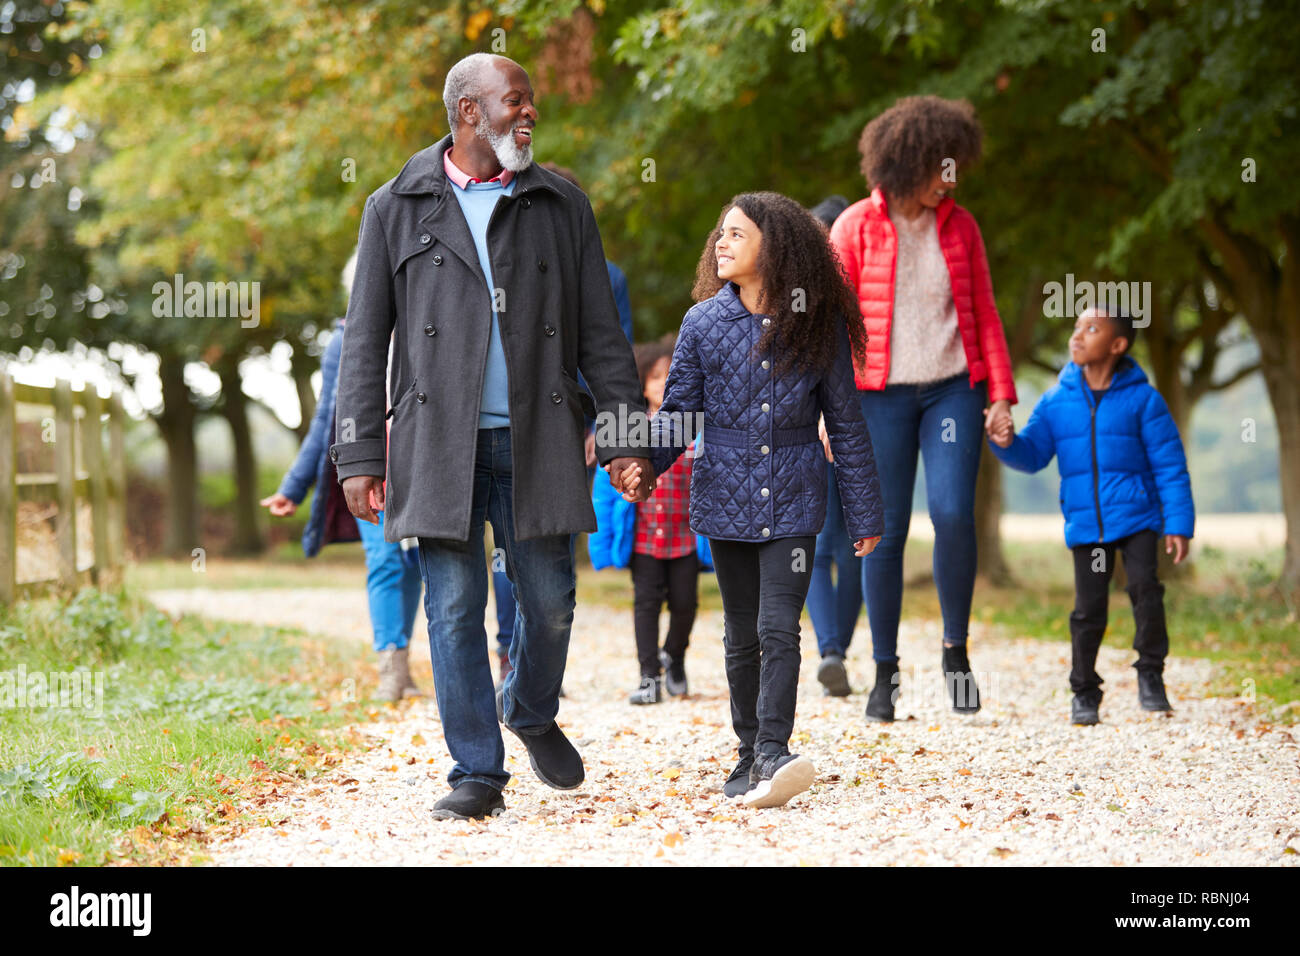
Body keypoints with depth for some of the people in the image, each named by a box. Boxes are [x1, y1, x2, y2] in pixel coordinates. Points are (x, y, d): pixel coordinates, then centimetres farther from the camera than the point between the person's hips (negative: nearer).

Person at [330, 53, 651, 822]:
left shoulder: (563, 206, 10)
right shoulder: (396, 209, 6)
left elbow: (601, 333, 11)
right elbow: (366, 342, 5)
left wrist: (625, 436, 3)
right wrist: (358, 456, -1)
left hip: (538, 441, 2)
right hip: (438, 443, -1)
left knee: (550, 600, 4)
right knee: (455, 609, -1)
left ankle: (531, 713, 34)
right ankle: (477, 774, 8)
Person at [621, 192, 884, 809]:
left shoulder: (817, 325, -2)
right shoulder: (704, 323, 2)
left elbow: (845, 421, 5)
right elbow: (678, 410, 4)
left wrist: (864, 513, 7)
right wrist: (643, 462, -16)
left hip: (792, 500, -2)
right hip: (725, 496, 2)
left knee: (779, 629, -14)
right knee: (742, 635, 9)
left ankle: (773, 753, -20)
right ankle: (751, 755, 18)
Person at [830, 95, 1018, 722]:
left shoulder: (960, 226, 6)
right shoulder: (855, 228, -3)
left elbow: (984, 313, 10)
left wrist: (1001, 394, 2)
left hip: (952, 388, 1)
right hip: (882, 394, -1)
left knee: (952, 513, -16)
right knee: (885, 530, -1)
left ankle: (956, 649, 4)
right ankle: (885, 671, 10)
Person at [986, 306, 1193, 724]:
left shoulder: (1142, 399, -4)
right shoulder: (1056, 401, 4)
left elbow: (1170, 465, -3)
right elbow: (1033, 454, 5)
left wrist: (1178, 524, -8)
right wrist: (1007, 443, -18)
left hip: (1136, 516, -2)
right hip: (1086, 524, 2)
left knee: (1145, 588, -18)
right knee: (1088, 609, 3)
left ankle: (1150, 673, 3)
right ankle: (1084, 692, 19)